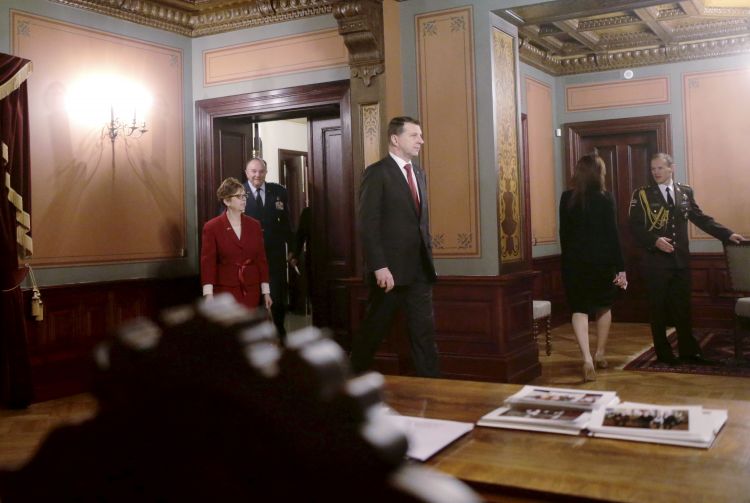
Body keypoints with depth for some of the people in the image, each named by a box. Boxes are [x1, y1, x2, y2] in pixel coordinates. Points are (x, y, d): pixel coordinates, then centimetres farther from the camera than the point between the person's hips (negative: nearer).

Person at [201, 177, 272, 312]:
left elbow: (261, 259, 8)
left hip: (251, 290, 4)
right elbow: (207, 262, -7)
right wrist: (208, 295, -15)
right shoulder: (212, 227, -4)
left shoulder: (254, 225, 8)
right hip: (225, 291, -3)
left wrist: (266, 291, 6)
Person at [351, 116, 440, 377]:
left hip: (419, 269, 6)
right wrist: (379, 267, -21)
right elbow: (368, 224, -15)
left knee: (425, 333, 6)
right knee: (372, 331, 7)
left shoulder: (419, 173, 15)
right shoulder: (377, 172, -8)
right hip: (390, 269, -6)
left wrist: (428, 256, 11)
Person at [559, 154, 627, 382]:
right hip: (602, 260, 0)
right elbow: (612, 234, -8)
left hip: (575, 261, 0)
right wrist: (620, 267, -5)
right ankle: (600, 354, 27)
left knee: (579, 309, 1)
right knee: (604, 306, 19)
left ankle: (587, 357, -16)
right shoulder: (605, 198, -7)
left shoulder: (566, 198, -2)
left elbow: (564, 233, 3)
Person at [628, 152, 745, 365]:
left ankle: (687, 351, 18)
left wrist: (728, 234, 0)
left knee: (683, 307, 8)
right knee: (658, 308, 4)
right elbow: (635, 227, -8)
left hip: (681, 259, 3)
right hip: (656, 261, -3)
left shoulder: (685, 191, 9)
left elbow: (701, 218, 8)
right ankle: (663, 353, 15)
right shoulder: (642, 195, -3)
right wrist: (655, 240, -22)